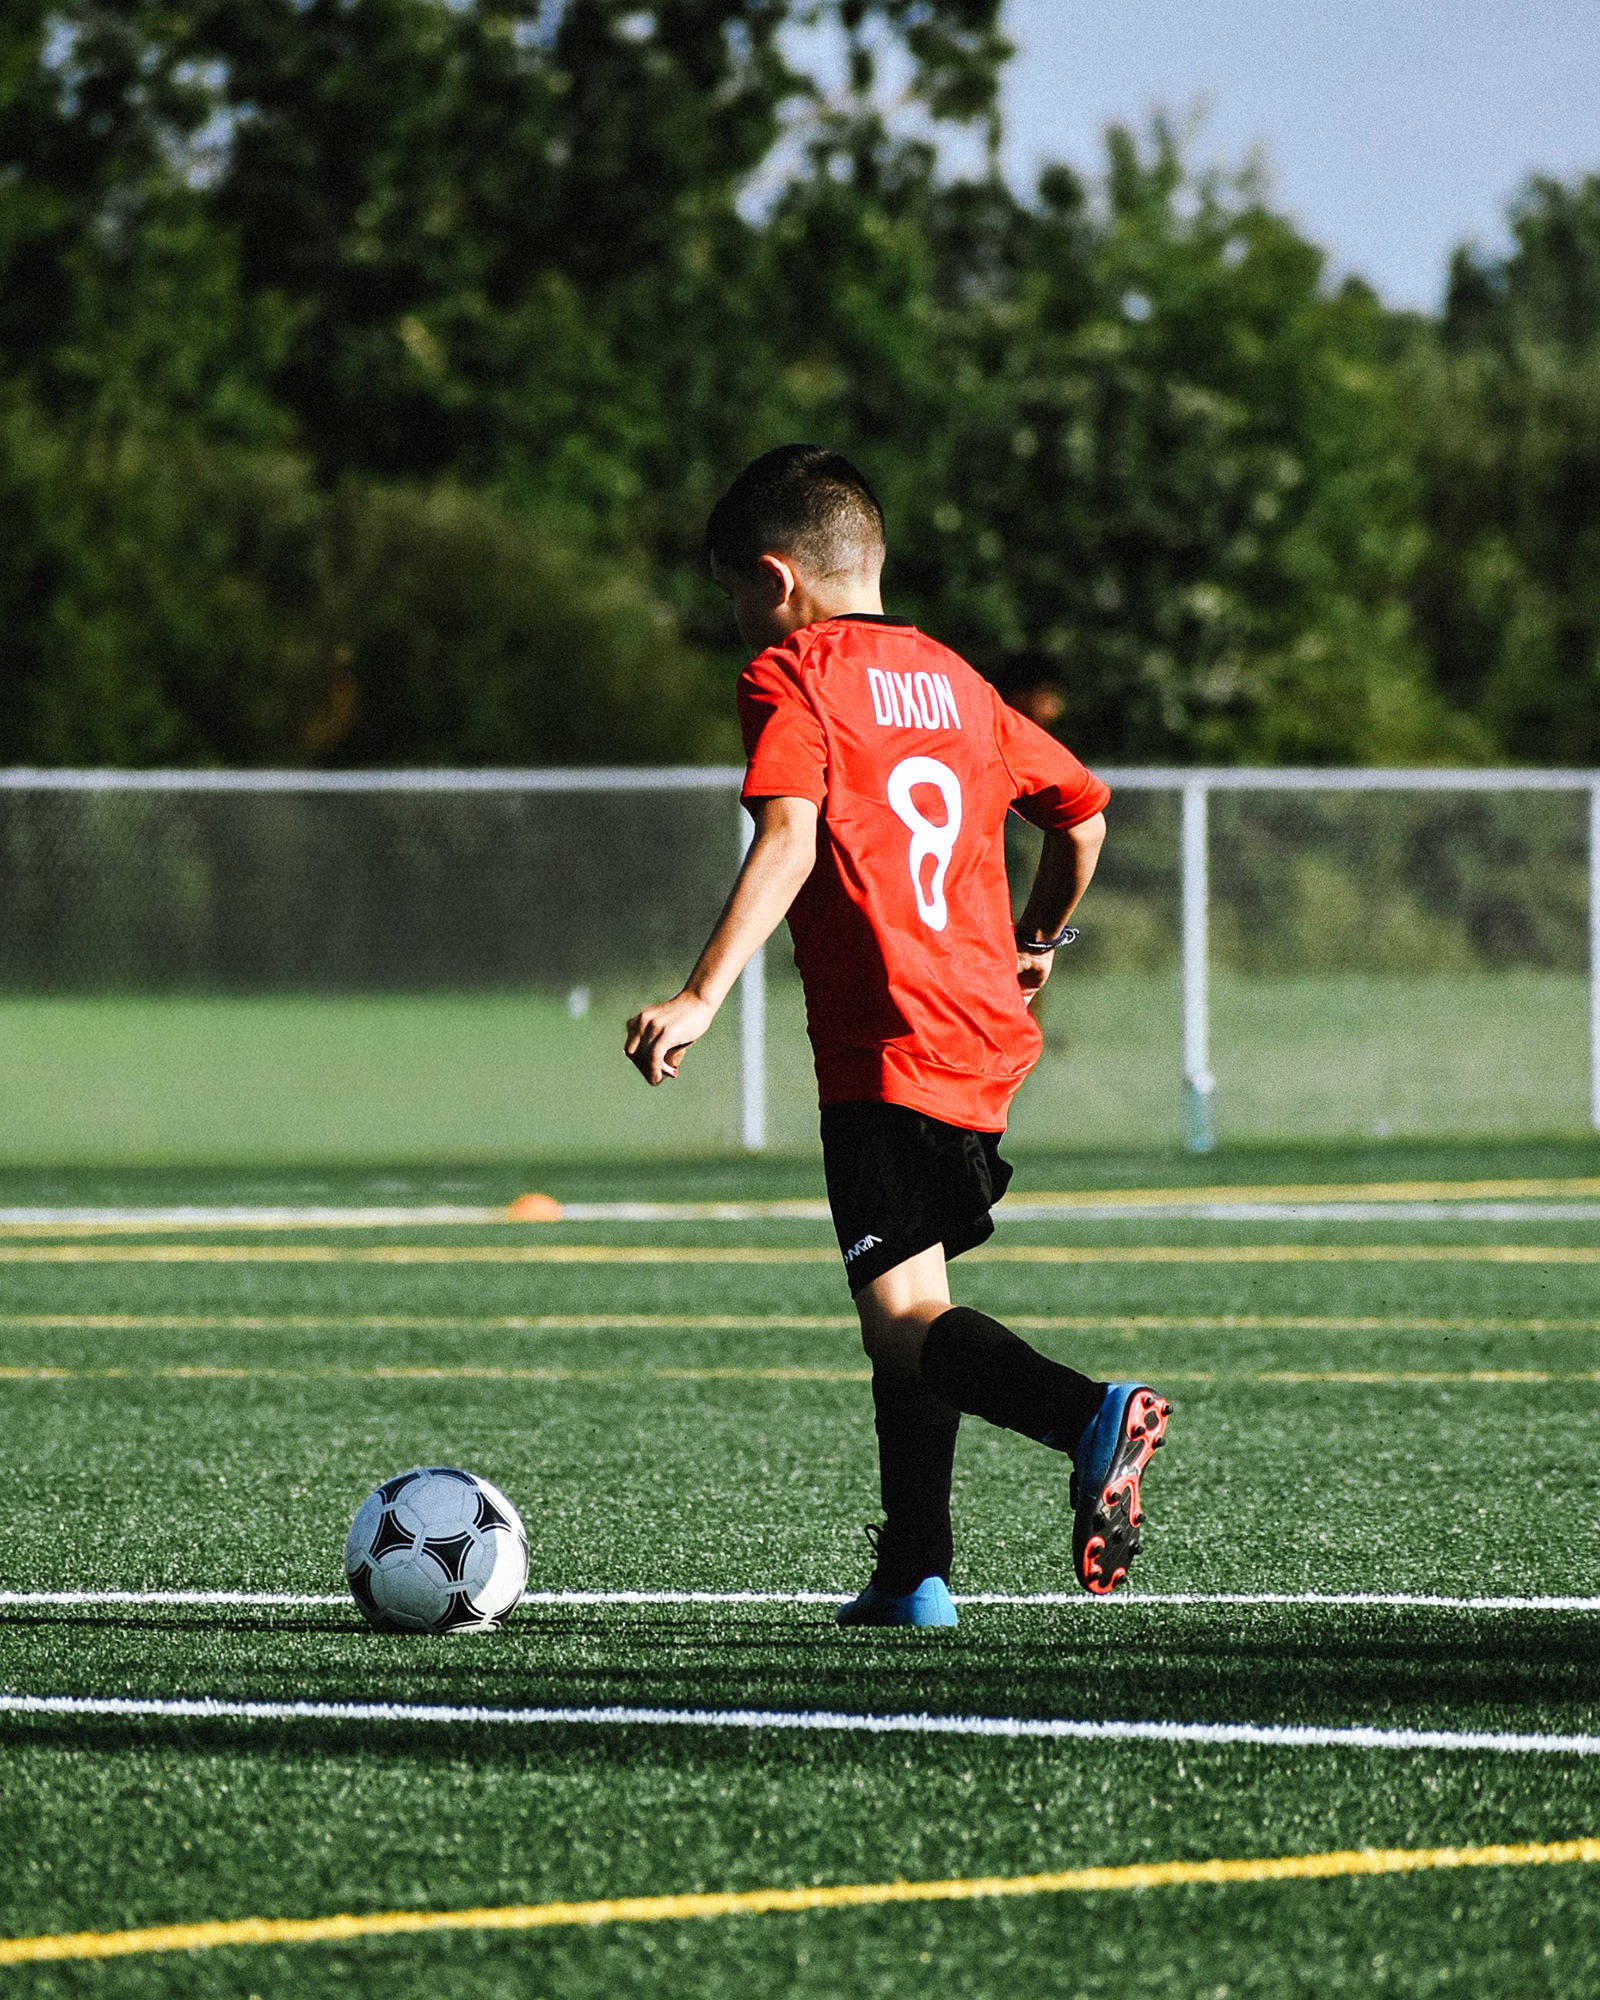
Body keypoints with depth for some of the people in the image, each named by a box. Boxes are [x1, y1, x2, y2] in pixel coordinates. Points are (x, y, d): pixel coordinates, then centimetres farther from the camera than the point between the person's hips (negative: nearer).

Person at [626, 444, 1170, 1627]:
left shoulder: (792, 677, -4)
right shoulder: (952, 680, 18)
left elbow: (789, 835, -20)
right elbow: (1082, 814, 25)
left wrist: (703, 997, -27)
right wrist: (1040, 940, 42)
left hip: (885, 1048, -8)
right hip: (988, 1036, 8)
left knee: (904, 1321, -13)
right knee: (909, 1310, 18)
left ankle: (1089, 1415, -36)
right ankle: (915, 1576, 18)